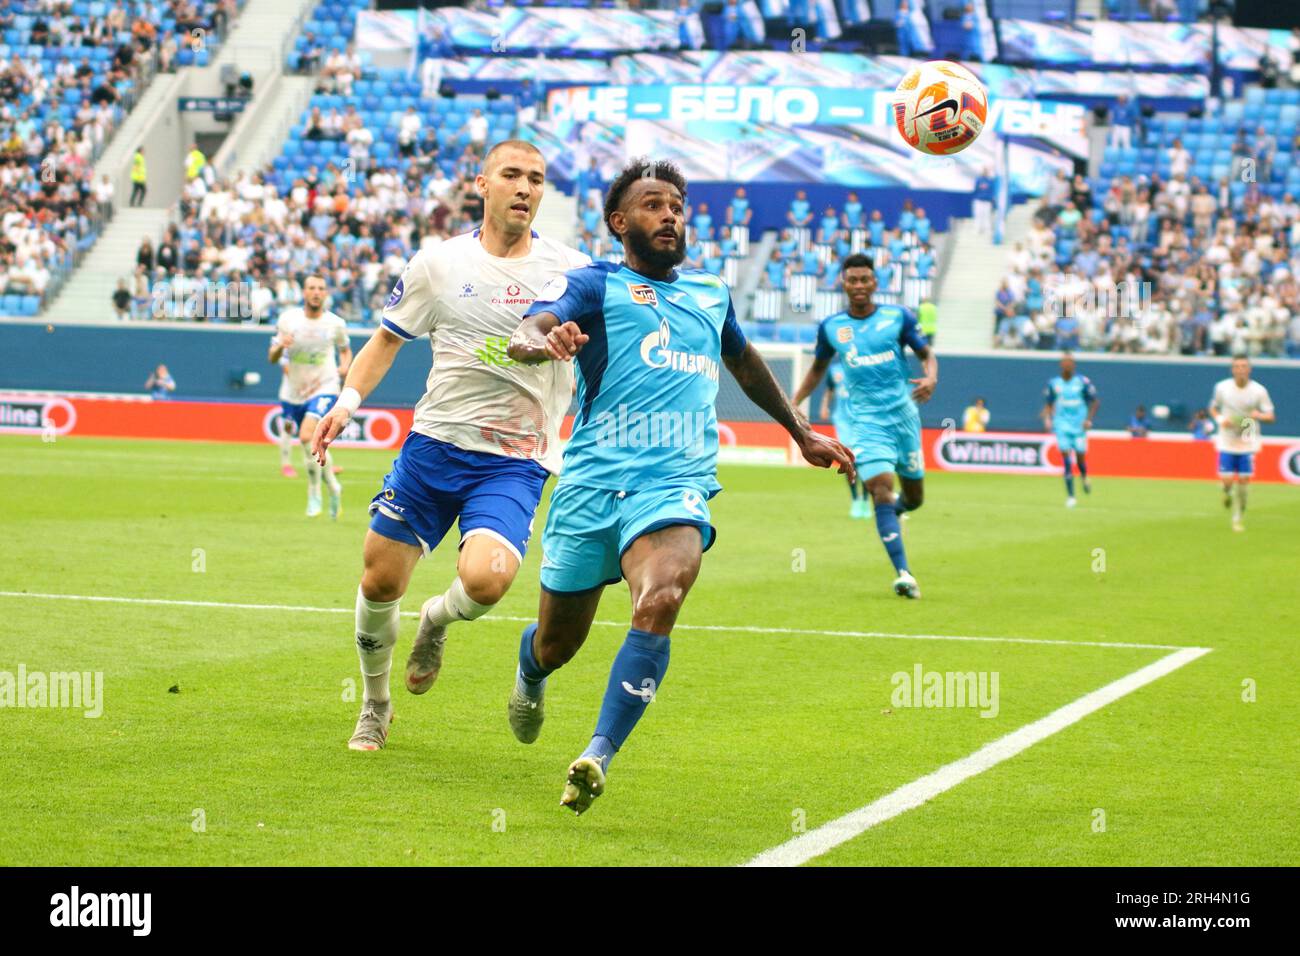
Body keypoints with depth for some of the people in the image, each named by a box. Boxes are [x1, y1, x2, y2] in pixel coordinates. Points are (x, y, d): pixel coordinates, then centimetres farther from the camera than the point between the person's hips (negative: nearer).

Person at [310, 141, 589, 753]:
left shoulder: (571, 270, -1)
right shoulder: (438, 264, 2)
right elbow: (388, 338, 15)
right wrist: (349, 398, 1)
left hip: (516, 461, -1)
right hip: (434, 444, 2)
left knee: (486, 579, -26)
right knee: (380, 582, 2)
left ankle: (439, 619, 13)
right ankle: (375, 705, 30)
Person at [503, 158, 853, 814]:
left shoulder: (710, 293, 20)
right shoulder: (594, 285, 4)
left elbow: (744, 361, 41)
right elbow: (525, 334, -15)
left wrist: (801, 432, 45)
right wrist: (543, 342, -39)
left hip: (676, 486, 2)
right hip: (592, 482, -2)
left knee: (661, 599, -30)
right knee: (558, 643, 9)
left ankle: (597, 759, -32)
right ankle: (529, 673, 48)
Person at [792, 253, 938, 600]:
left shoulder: (898, 317, 1)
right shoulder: (830, 327, 4)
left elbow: (926, 353, 8)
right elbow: (818, 368, 19)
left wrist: (931, 378, -14)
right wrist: (793, 402, 9)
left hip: (903, 414, 1)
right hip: (865, 420, -1)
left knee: (914, 498, 11)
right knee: (881, 489, -19)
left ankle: (895, 507, 50)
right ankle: (903, 574, -23)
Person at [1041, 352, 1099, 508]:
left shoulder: (1083, 382, -2)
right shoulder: (1053, 384, 3)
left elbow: (1094, 401, 5)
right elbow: (1047, 404, 11)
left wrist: (1089, 419, -5)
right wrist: (1047, 419, -6)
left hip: (1079, 426, -1)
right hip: (1062, 426, 1)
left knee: (1080, 458, -4)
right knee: (1066, 458, -10)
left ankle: (1085, 478, 33)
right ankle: (1070, 496, -6)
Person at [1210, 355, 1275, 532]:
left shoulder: (1259, 391, -7)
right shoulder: (1222, 388, -4)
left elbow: (1271, 416, -2)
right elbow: (1213, 408, 11)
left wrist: (1259, 415, -25)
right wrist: (1220, 419, -10)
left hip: (1248, 444, 0)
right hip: (1227, 443, 0)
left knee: (1243, 482, -1)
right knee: (1227, 481, -8)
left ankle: (1239, 518, 18)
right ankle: (1227, 493, 30)